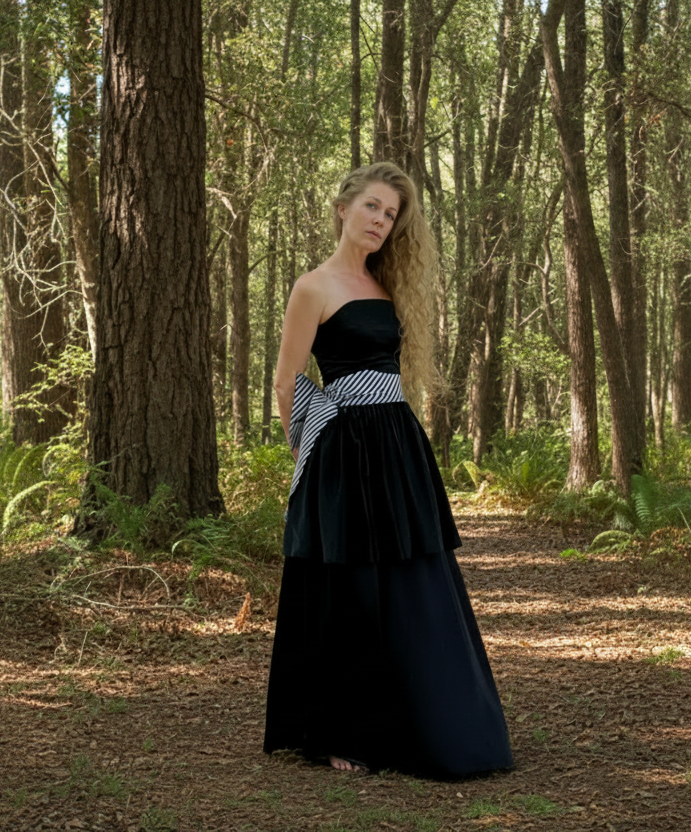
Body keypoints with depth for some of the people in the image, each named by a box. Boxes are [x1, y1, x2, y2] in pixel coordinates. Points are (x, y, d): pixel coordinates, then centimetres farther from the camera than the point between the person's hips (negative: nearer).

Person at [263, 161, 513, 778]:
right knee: (348, 595, -2)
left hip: (401, 449, 7)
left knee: (416, 595, 7)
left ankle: (427, 734, 15)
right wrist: (313, 457, 6)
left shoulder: (386, 285, 16)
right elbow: (287, 386, -3)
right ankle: (339, 739, 10)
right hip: (345, 455, -7)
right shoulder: (314, 288, -5)